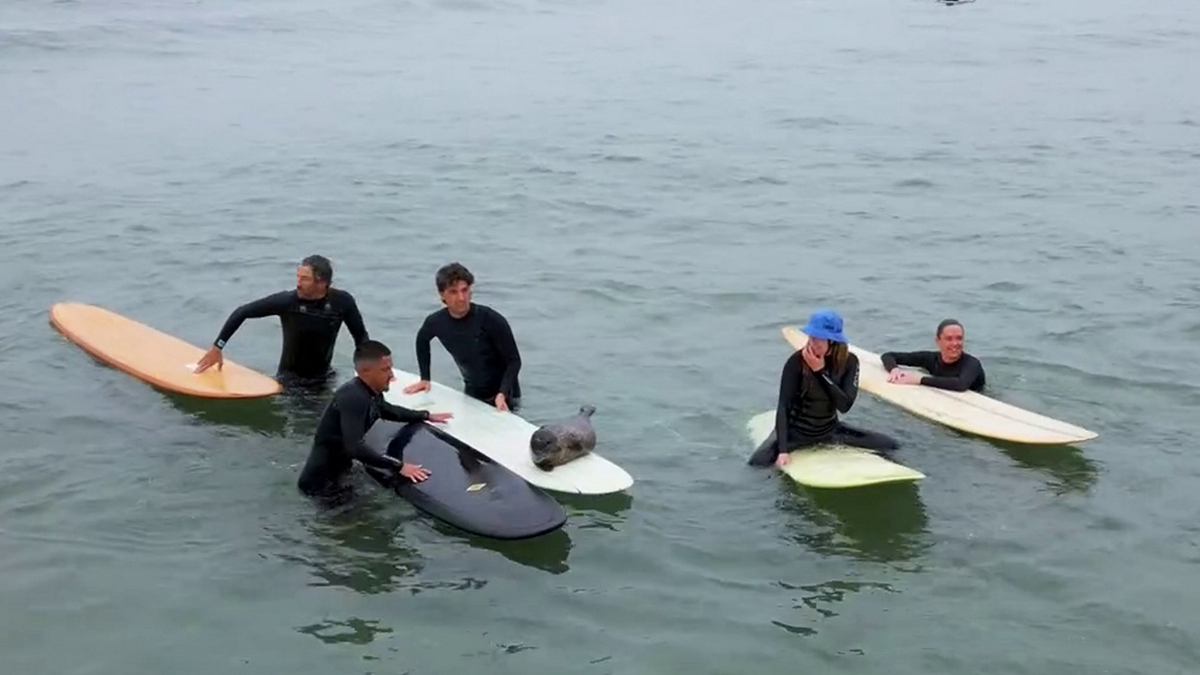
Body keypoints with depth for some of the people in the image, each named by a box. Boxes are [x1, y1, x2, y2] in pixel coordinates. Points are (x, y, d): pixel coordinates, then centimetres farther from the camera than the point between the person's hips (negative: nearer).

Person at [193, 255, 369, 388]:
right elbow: (242, 312, -11)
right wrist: (217, 347, -11)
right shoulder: (287, 301, -20)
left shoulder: (342, 302, -16)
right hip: (290, 380, -2)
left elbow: (361, 336, -2)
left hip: (323, 379, 2)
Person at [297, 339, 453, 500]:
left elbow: (388, 411, 24)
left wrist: (426, 416, 22)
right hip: (326, 465, -10)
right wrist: (399, 466, -36)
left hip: (342, 458, 10)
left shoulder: (371, 392, 0)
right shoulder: (353, 398, -28)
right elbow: (354, 447, -37)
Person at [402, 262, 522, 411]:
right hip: (471, 394, 4)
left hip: (502, 397, -4)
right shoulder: (436, 321, -12)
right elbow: (422, 340, 13)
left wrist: (502, 394, -32)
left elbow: (514, 361, -20)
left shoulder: (492, 320, -25)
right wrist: (425, 378, 12)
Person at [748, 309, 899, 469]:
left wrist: (820, 371, -27)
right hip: (796, 430, -5)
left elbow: (845, 406, -19)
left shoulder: (849, 361, -10)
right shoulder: (797, 361, -20)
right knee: (758, 461, -33)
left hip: (830, 429, 5)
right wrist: (783, 450, -32)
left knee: (892, 445, -1)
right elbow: (783, 406, -22)